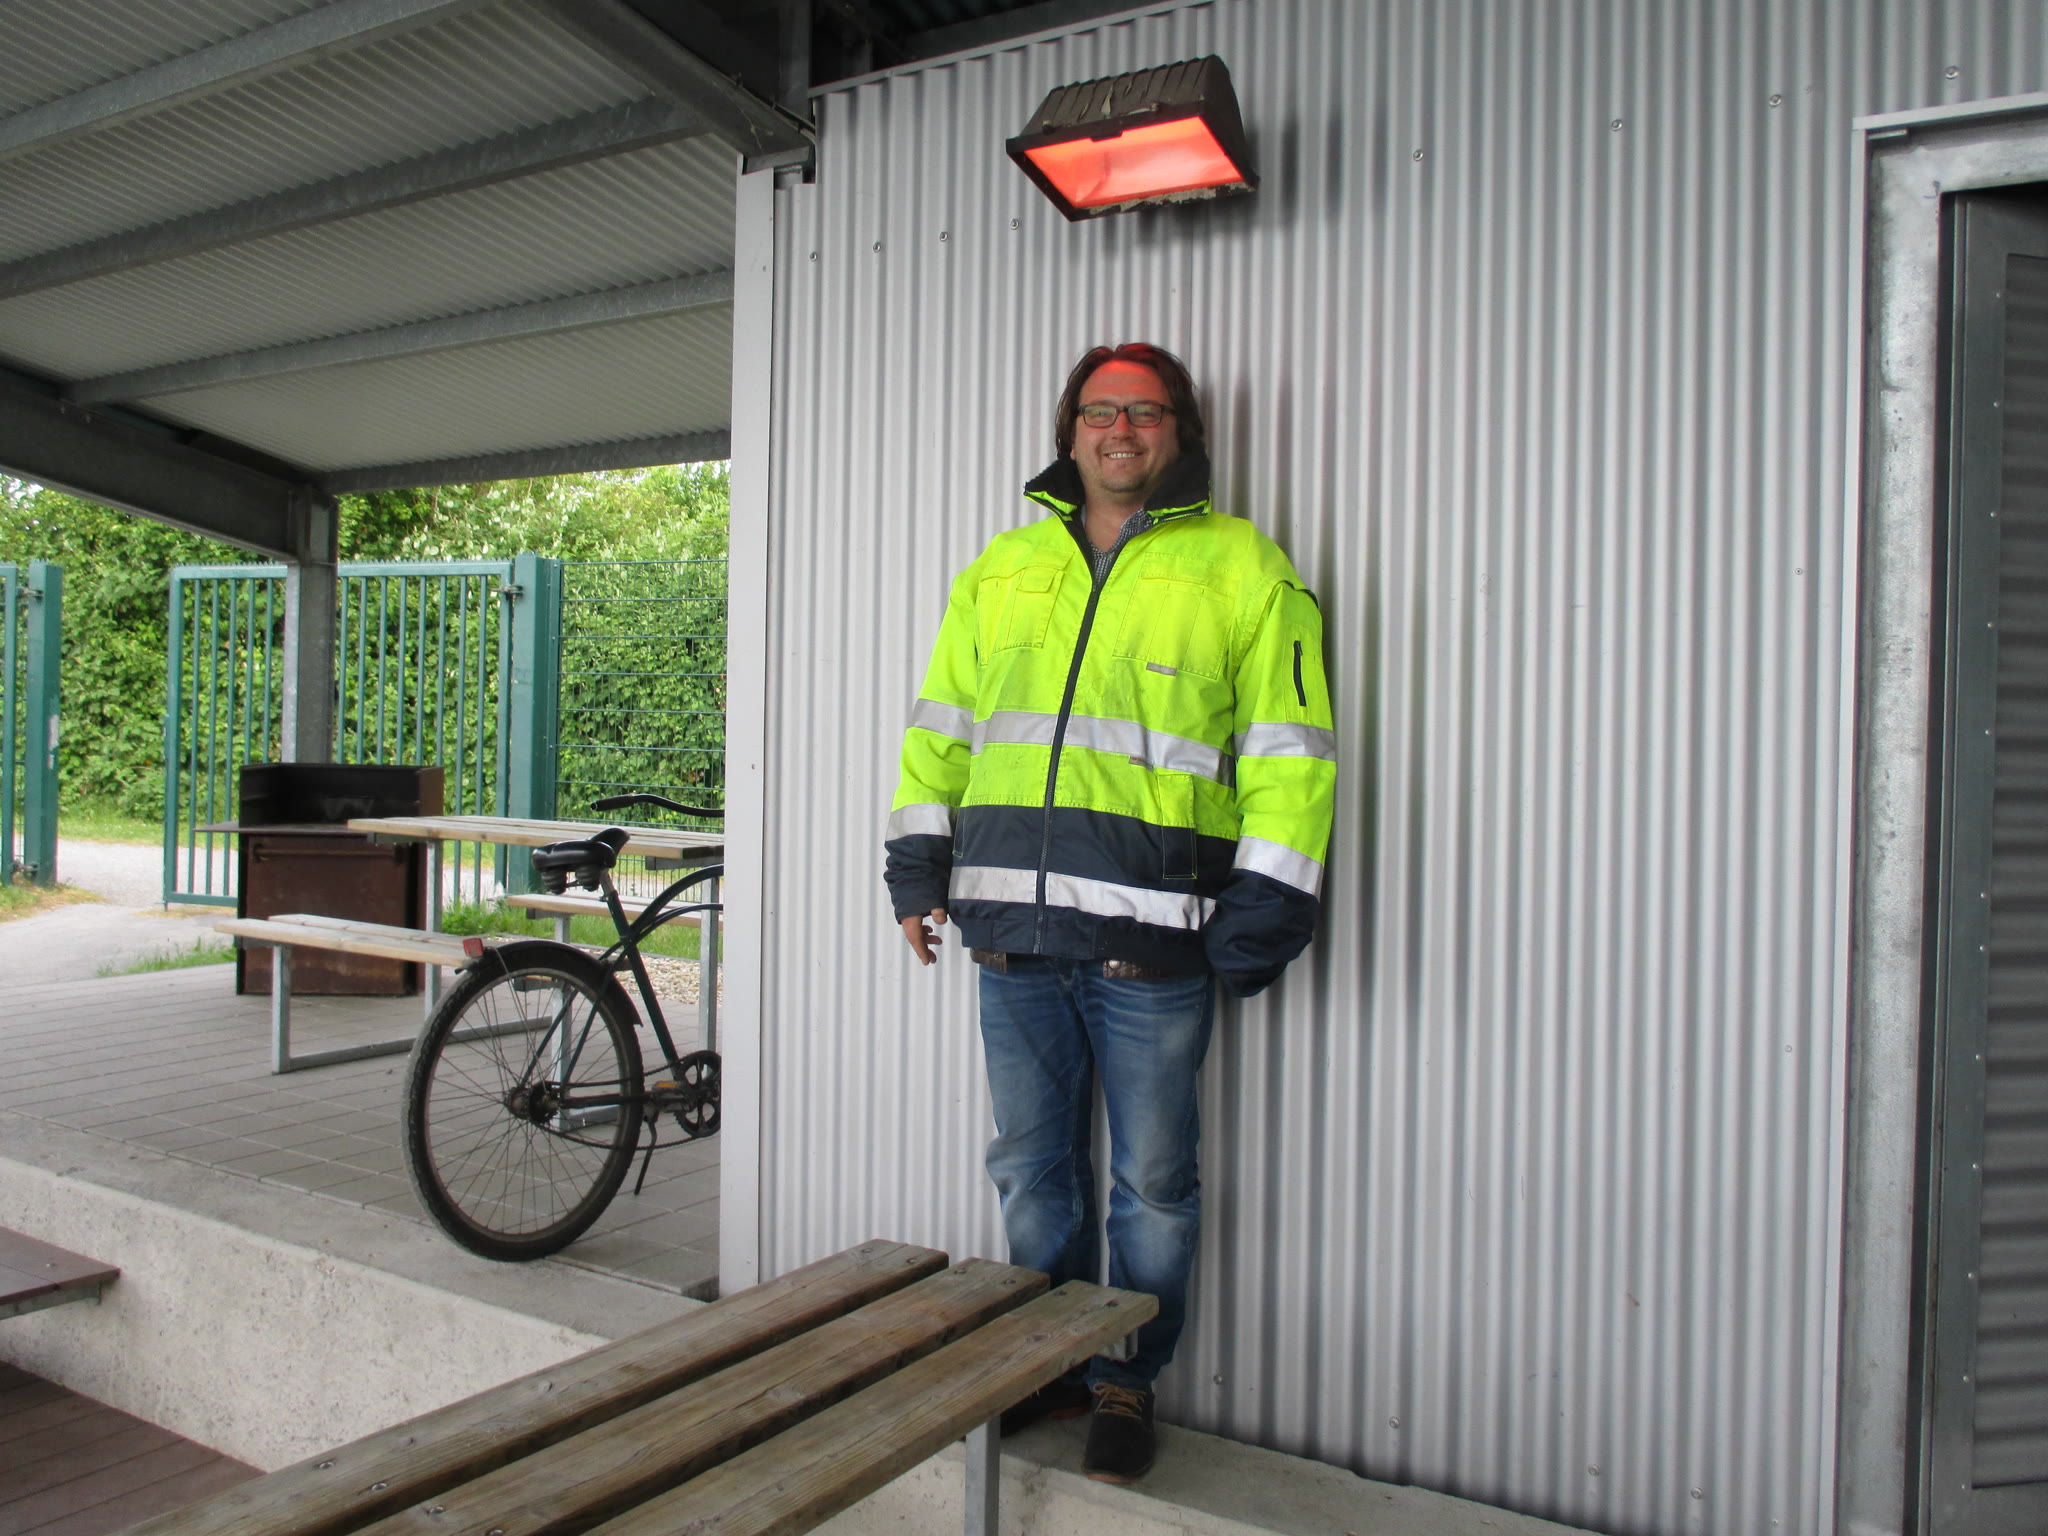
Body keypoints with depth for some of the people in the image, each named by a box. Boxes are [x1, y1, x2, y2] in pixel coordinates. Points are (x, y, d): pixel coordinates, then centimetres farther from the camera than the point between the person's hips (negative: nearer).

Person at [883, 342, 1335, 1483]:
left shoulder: (1243, 566, 4)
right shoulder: (1004, 566, 16)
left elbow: (1289, 755, -1)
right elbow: (941, 725, 19)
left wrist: (1265, 911, -7)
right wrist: (919, 865, 11)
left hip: (1151, 940, -4)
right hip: (1011, 929, 4)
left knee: (1152, 1181, 8)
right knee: (1033, 1167, 15)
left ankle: (1128, 1383, 27)